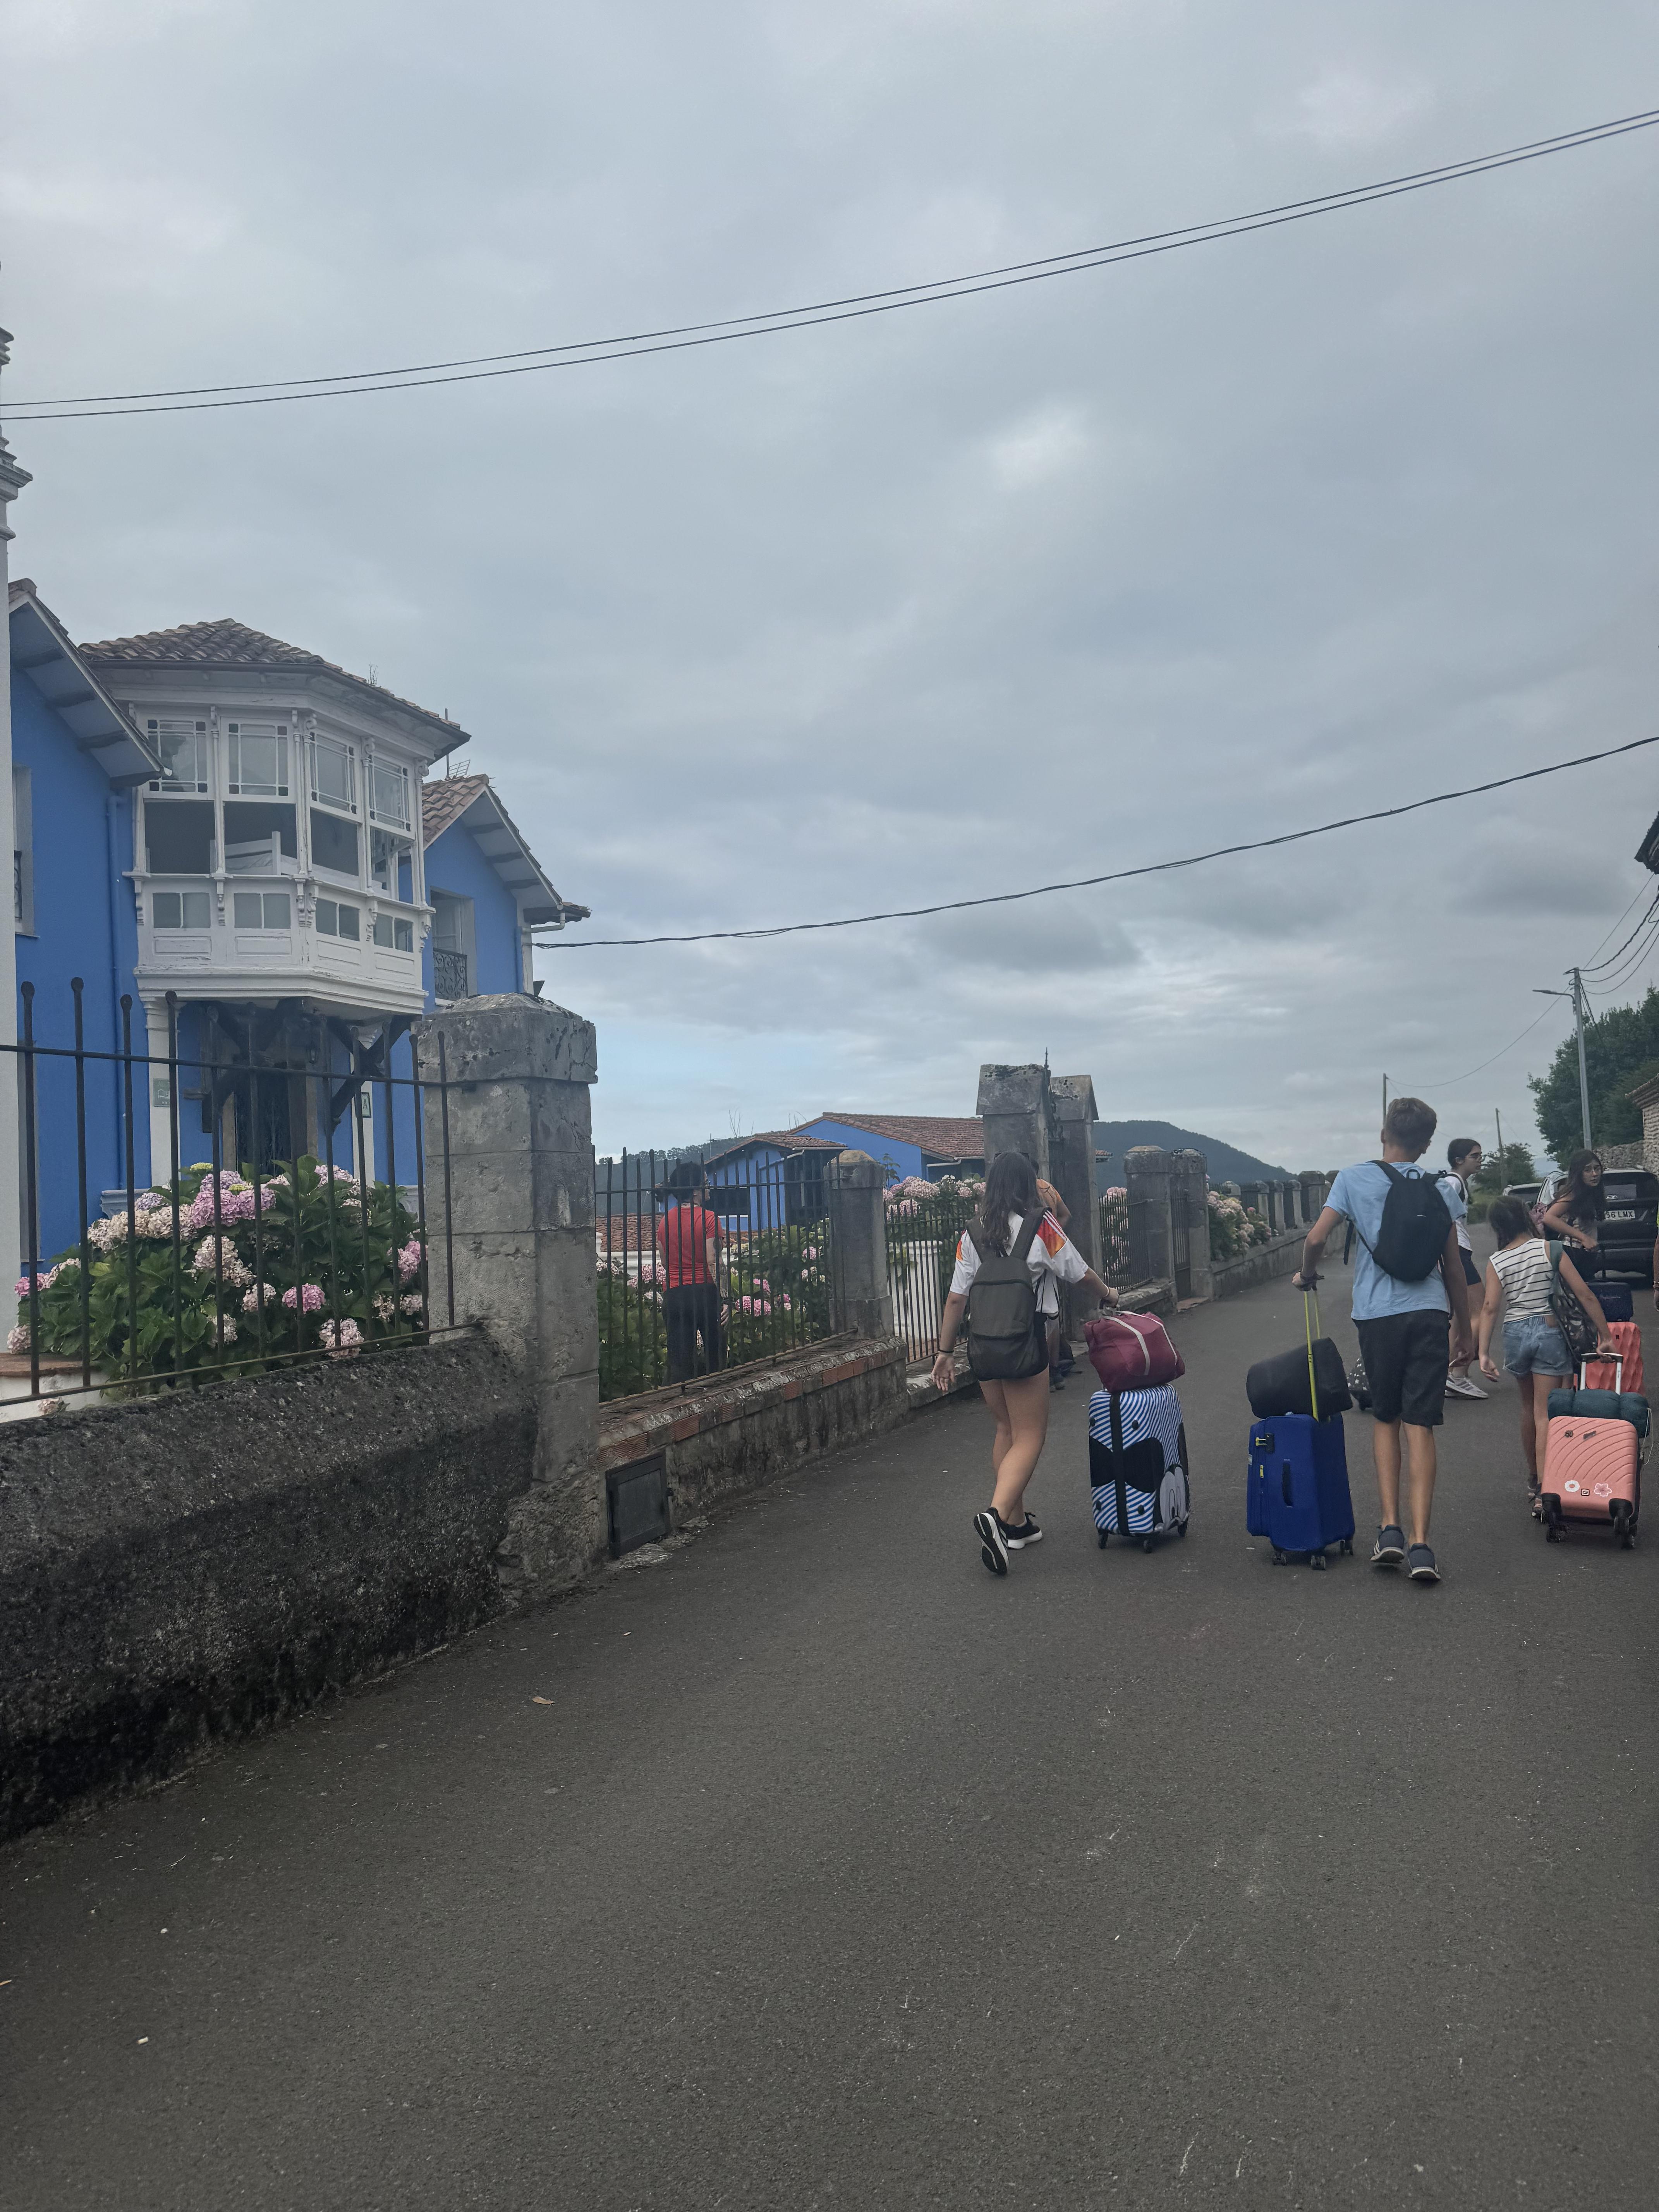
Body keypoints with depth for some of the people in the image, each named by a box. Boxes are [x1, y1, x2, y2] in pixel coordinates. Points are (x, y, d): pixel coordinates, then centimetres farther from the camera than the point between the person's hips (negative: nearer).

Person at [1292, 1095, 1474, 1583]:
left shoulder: (1355, 1178, 4)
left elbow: (1317, 1238, -5)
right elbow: (1453, 1266, 11)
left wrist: (1307, 1276, 15)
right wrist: (1464, 1329, 20)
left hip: (1377, 1313, -1)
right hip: (1429, 1312, 1)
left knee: (1385, 1419, 16)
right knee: (1420, 1426, 0)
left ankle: (1390, 1529, 8)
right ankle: (1419, 1544, -5)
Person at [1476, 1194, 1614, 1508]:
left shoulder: (1496, 1262, 0)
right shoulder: (1549, 1249, -5)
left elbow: (1490, 1308, -9)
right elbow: (1585, 1296, -8)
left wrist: (1484, 1353, -10)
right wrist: (1605, 1336, -3)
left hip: (1515, 1334, 2)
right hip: (1550, 1331, -2)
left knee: (1528, 1406, 21)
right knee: (1545, 1412, -3)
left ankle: (1533, 1479, 34)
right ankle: (1544, 1490, -11)